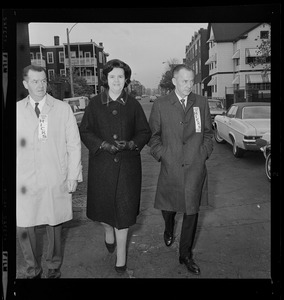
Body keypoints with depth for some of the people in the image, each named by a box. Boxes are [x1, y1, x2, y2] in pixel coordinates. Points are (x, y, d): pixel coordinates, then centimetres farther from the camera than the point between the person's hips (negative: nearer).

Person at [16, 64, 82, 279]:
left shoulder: (63, 109, 2)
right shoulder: (17, 110, 5)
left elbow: (74, 144, 3)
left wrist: (73, 176, -1)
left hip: (56, 181, -1)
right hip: (24, 182, 1)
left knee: (54, 225, 9)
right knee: (24, 228, 4)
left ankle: (54, 269, 31)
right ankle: (33, 270, 29)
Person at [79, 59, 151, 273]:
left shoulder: (133, 105, 2)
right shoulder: (95, 104, 1)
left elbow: (145, 132, 5)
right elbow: (85, 132, 3)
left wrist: (130, 144, -14)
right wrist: (103, 144, -13)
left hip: (127, 164, 0)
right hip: (102, 164, 1)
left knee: (124, 208, 1)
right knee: (103, 204, 12)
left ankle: (121, 254, 18)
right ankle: (108, 231, 46)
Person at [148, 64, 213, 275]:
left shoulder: (201, 103, 5)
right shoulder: (160, 105, 0)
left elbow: (208, 132, 13)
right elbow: (152, 135, 5)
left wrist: (205, 153, 2)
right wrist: (161, 154, -4)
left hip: (195, 168, 1)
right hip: (170, 167, 0)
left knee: (192, 211, 4)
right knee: (168, 206, 14)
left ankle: (186, 254, 22)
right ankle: (169, 230, 51)